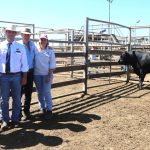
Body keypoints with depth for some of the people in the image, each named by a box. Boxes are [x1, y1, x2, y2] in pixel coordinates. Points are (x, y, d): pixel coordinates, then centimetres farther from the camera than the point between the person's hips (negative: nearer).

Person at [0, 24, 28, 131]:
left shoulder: (20, 47, 2)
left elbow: (24, 63, 3)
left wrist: (24, 77, -1)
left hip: (16, 75, 0)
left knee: (16, 98, 9)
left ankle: (15, 119, 24)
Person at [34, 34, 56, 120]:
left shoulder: (50, 50, -2)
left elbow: (52, 64, -3)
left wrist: (50, 75, -8)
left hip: (47, 74, -1)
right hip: (37, 74, 2)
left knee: (47, 92, -4)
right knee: (40, 92, 10)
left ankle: (49, 110, 3)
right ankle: (43, 108, 24)